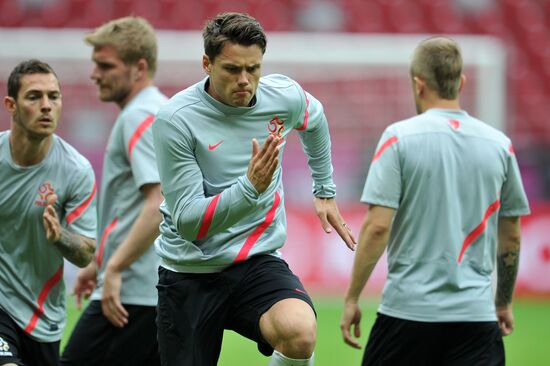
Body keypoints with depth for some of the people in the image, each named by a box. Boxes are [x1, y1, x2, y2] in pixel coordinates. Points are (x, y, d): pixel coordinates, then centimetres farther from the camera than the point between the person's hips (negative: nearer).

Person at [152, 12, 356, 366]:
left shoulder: (285, 96, -5)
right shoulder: (175, 120, -17)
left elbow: (314, 120, 23)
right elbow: (187, 221, -21)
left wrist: (325, 190, 30)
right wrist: (250, 187, -34)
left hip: (258, 261, 1)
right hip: (190, 274, -1)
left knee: (299, 332, -30)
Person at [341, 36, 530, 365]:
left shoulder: (399, 137, -5)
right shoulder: (499, 144, 6)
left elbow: (377, 226, -11)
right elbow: (511, 237, 13)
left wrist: (352, 298, -3)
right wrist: (504, 303, 26)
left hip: (409, 310, -2)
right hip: (477, 314, 2)